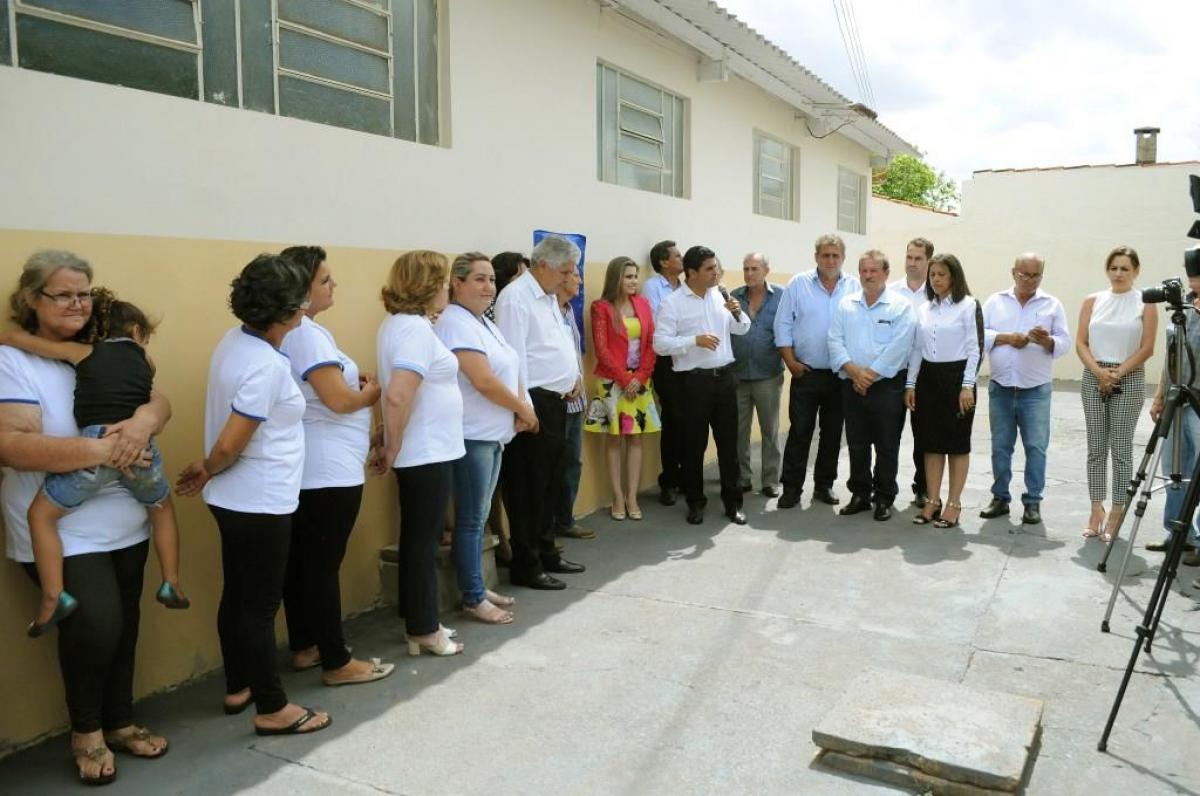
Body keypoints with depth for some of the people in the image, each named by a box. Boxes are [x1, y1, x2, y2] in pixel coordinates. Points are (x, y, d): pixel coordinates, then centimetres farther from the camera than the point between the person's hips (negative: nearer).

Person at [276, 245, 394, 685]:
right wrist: (372, 391, -3)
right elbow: (340, 400, -22)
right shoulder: (307, 334, -19)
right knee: (324, 565, -2)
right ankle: (337, 663, 8)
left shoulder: (290, 332, 12)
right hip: (327, 470, -10)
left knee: (301, 561, 15)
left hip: (304, 467, 10)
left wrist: (353, 380, 5)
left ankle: (303, 648, 27)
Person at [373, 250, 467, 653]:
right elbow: (397, 396, -30)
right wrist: (392, 450, -18)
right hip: (428, 453, -10)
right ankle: (424, 632, 14)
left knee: (418, 540, 17)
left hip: (422, 452, 10)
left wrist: (395, 448, 17)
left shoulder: (398, 323, 10)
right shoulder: (415, 328, -20)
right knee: (424, 542, 2)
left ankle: (419, 621, 30)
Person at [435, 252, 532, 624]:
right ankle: (472, 599, 9)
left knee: (479, 516, 16)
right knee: (470, 519, 0)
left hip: (492, 434, 9)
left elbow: (508, 371, 16)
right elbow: (485, 382, -22)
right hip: (471, 437, -9)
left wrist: (519, 409, -2)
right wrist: (524, 410, -8)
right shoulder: (456, 323, -16)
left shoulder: (484, 322, 14)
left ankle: (479, 587, 26)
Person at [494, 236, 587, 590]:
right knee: (528, 488, 0)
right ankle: (526, 567, 11)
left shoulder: (549, 296, 16)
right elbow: (513, 357, -20)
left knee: (551, 484, 18)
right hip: (534, 403, -10)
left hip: (556, 402, 10)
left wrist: (574, 376, 10)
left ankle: (546, 553, 31)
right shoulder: (515, 297, -15)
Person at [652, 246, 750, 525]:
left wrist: (738, 313, -4)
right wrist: (695, 340, -22)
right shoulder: (672, 302, -7)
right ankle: (695, 503, 18)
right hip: (694, 380, -4)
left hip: (724, 377, 5)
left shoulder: (720, 296, 9)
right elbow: (660, 344, -14)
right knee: (694, 444, 4)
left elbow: (742, 330, 17)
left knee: (728, 442, 9)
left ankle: (733, 502, 19)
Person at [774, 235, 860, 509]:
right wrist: (790, 361, -6)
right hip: (806, 373, -2)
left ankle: (824, 485, 23)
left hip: (841, 374, 2)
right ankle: (791, 488, 9)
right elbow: (783, 325, -1)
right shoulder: (798, 284, -2)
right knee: (800, 431, 1)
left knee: (833, 432, 10)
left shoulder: (855, 288, 2)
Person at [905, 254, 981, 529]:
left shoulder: (969, 305, -4)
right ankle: (933, 501, 15)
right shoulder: (923, 309, 11)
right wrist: (910, 384, 7)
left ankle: (953, 504, 9)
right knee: (930, 442, 7)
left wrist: (967, 386, -13)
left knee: (957, 443, 3)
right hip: (928, 377, 5)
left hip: (956, 377, -5)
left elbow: (975, 347, -7)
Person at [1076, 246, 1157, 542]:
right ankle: (1096, 511, 12)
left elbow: (1146, 348, -4)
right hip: (1093, 378, 3)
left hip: (1129, 379, -2)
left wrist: (1117, 373, -13)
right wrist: (1098, 371, -11)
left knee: (1121, 449, -1)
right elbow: (1081, 343, 3)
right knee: (1096, 449, 5)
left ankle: (1116, 514, 5)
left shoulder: (1145, 304, 1)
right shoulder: (1092, 301, 7)